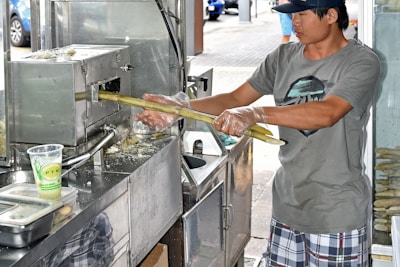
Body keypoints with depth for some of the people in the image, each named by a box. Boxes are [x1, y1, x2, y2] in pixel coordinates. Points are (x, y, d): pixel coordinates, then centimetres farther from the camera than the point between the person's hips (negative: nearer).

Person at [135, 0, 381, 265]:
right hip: (288, 201, 5)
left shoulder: (362, 61, -14)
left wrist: (255, 114, -40)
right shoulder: (284, 56, 5)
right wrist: (180, 107, -9)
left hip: (337, 212, -5)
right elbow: (235, 99, 5)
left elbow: (327, 113, -30)